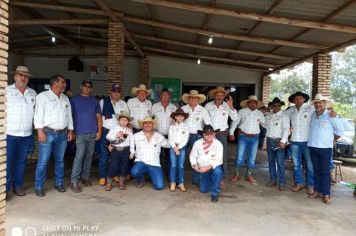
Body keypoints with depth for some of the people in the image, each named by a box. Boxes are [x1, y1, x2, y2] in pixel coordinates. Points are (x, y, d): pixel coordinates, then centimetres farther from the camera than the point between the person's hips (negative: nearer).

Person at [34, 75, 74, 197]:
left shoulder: (65, 98, 15)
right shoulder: (43, 96, -2)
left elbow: (69, 115, 16)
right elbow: (38, 114, -8)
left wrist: (70, 130, 11)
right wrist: (40, 131, -15)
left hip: (62, 134, 5)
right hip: (48, 133, -5)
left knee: (60, 160, 12)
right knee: (43, 161, -2)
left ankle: (59, 183, 23)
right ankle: (39, 187, 9)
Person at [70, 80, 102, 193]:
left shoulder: (95, 101, 13)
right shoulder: (74, 100, 6)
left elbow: (98, 117, 12)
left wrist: (99, 131, 4)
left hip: (93, 133, 3)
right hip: (80, 133, -3)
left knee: (89, 156, 9)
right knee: (79, 156, -10)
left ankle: (85, 177, 20)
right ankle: (74, 181, -5)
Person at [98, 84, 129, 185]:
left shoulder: (123, 103, 15)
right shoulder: (103, 101, 6)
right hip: (106, 130, -3)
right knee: (104, 154, -3)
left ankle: (115, 174, 17)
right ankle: (102, 176, 6)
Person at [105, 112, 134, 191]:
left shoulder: (129, 130, 5)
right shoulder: (114, 128, 3)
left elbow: (131, 141, 4)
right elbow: (108, 136, -2)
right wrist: (116, 136, -16)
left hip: (125, 150, 1)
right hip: (115, 150, -1)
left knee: (123, 166, 8)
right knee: (113, 166, -1)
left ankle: (121, 183, 22)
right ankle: (109, 183, 13)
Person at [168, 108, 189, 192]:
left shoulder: (185, 127, 6)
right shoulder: (171, 127, 8)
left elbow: (186, 139, -1)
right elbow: (170, 139, 1)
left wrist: (178, 147, -10)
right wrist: (175, 148, -9)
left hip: (182, 147, 0)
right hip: (173, 147, 0)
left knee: (181, 166, -2)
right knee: (173, 165, -6)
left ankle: (181, 183, 5)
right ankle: (173, 183, 2)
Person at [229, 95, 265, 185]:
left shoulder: (260, 113, 9)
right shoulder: (242, 111, 1)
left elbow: (265, 123, 10)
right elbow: (235, 122, 1)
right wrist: (231, 133, -4)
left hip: (254, 138, 3)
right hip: (243, 136, -2)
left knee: (252, 159, 8)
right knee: (240, 157, 0)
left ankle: (249, 176, 22)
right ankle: (237, 174, 16)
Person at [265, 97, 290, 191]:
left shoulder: (284, 116, -4)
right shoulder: (268, 116, 13)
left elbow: (286, 129, -13)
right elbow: (266, 126, 18)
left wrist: (283, 141, -22)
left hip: (279, 141, -5)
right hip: (270, 141, 6)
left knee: (280, 163, -6)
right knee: (271, 161, 11)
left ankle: (282, 182, 2)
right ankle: (273, 180, 21)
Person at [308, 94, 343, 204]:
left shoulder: (330, 115, -8)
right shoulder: (312, 115, 7)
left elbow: (340, 130, -3)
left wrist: (332, 141, 3)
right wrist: (313, 139, 11)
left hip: (325, 148, -5)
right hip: (313, 147, 5)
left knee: (325, 171, -1)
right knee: (316, 170, 11)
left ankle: (326, 194, 6)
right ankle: (317, 191, 20)